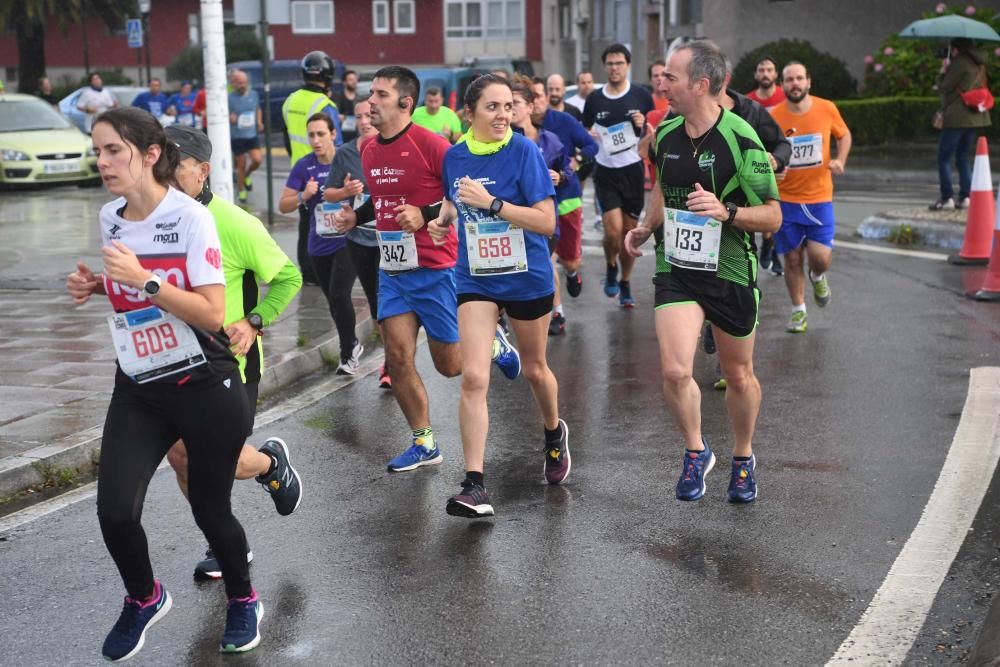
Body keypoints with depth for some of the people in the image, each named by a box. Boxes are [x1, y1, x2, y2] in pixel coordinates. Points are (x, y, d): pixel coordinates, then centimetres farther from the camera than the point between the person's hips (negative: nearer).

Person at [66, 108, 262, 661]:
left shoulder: (190, 217, -15)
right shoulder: (110, 217, 3)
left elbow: (213, 313, -20)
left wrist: (145, 281, -28)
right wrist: (94, 287, 1)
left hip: (204, 387, -5)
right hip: (138, 391, 5)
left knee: (209, 509, 6)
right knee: (115, 512, -9)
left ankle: (243, 601, 36)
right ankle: (143, 599, 22)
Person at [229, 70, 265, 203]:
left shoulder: (254, 94, 3)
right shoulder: (229, 98, -9)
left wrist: (259, 122, 4)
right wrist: (229, 118, -23)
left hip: (252, 134, 3)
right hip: (237, 136, -3)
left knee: (257, 160, -11)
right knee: (241, 165, 4)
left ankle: (247, 175, 22)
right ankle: (240, 190, 23)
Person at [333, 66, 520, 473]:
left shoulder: (430, 144, -15)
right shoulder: (369, 150, 7)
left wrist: (425, 215, -24)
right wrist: (356, 216, 6)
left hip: (435, 270, -6)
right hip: (392, 269, 6)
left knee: (450, 365, 4)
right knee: (397, 357, -1)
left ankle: (493, 342, 36)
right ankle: (424, 444, 12)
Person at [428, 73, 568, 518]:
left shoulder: (523, 151, -14)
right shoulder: (454, 157, -2)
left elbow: (546, 221, -19)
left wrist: (491, 202, -27)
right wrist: (443, 220, -2)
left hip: (527, 277, -2)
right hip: (475, 280, 2)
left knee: (534, 369, 17)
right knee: (473, 378, -11)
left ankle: (554, 433, 49)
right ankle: (474, 486, -9)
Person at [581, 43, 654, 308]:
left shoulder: (641, 96, 0)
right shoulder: (594, 99, 2)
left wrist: (644, 125, -14)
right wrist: (589, 138, -9)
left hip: (633, 170, 0)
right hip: (606, 173, 0)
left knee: (630, 230, 7)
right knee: (613, 229, -13)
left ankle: (625, 283, 24)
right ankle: (611, 269, 17)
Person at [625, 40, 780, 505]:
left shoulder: (741, 139, -17)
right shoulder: (666, 134, 1)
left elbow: (772, 216, -13)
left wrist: (726, 211, -28)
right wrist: (645, 228, 18)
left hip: (730, 272, -3)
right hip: (675, 267, 3)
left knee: (739, 377, 11)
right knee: (675, 370, -13)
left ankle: (743, 458, 37)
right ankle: (695, 451, 14)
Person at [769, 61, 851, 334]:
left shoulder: (827, 109, -4)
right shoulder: (772, 116, -8)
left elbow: (844, 135, 14)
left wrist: (840, 160, -2)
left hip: (819, 197, 0)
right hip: (785, 199, 0)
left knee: (820, 256, -8)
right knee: (792, 258, 5)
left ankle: (818, 277, 29)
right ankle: (798, 310, 25)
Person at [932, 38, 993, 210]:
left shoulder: (959, 63, -14)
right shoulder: (978, 64, 12)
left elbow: (944, 88, -13)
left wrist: (943, 72, 4)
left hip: (957, 117, -8)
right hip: (975, 117, 8)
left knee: (944, 158, -3)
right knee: (963, 157, 14)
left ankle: (947, 198, -7)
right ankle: (965, 197, 9)